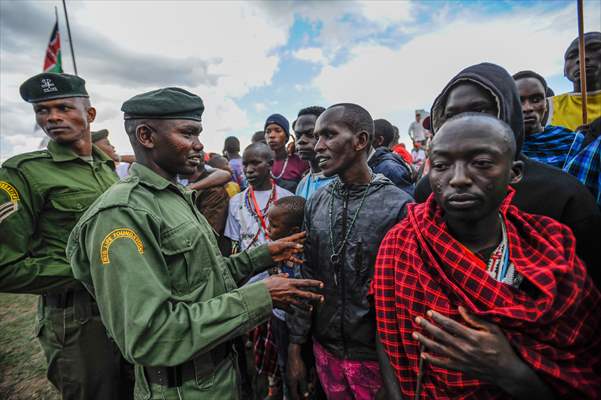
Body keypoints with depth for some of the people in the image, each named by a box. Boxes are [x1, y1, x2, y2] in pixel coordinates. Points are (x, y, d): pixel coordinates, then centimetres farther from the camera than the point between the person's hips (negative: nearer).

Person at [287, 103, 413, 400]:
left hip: (376, 356, -4)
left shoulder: (399, 206, -17)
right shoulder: (315, 204, -2)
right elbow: (306, 278, 2)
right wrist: (295, 347, 4)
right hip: (325, 350, 4)